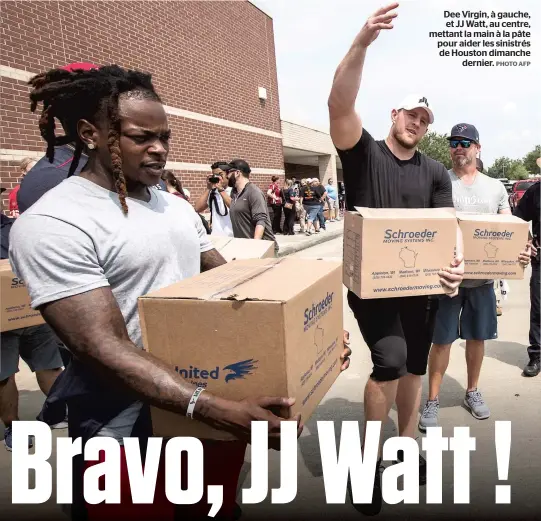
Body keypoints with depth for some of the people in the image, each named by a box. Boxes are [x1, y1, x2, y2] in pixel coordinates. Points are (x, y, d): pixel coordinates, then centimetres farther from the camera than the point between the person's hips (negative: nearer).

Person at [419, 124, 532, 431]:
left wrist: (521, 249, -12)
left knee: (477, 337, 15)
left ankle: (473, 392, 34)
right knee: (441, 340, 2)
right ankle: (432, 401, 14)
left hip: (483, 277, 3)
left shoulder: (495, 187, 8)